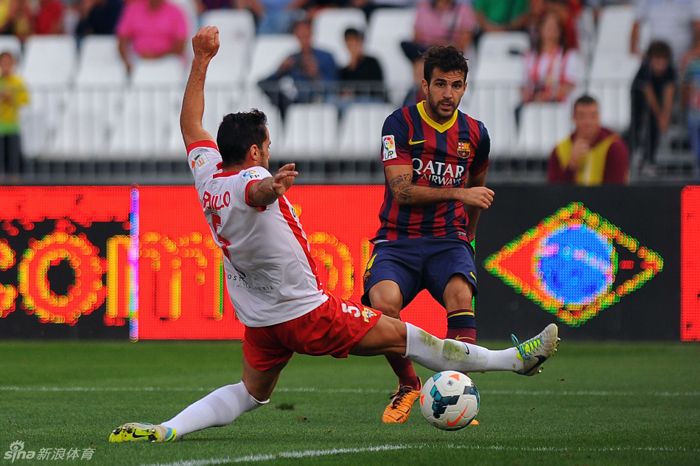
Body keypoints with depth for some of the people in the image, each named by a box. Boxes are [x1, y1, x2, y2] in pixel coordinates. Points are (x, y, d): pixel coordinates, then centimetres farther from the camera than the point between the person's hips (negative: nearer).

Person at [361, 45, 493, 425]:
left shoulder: (474, 134, 8)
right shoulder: (400, 124, -5)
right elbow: (402, 190, -15)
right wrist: (458, 193, -23)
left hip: (448, 240, 2)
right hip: (398, 240, -2)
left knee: (460, 295, -32)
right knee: (383, 302, -30)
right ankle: (407, 385, -3)